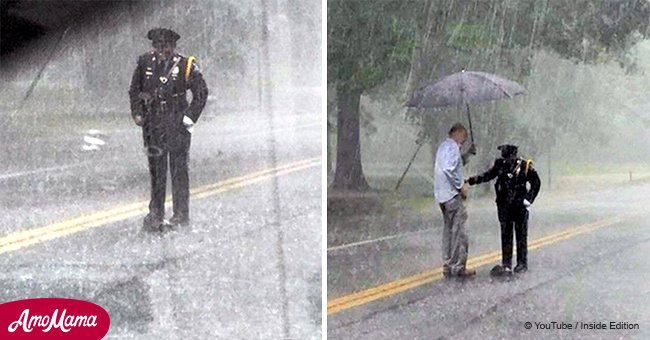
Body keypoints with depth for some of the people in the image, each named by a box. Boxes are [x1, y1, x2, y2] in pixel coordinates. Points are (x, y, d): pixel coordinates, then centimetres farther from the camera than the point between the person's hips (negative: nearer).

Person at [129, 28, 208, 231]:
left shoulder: (186, 66, -7)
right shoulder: (145, 63, 3)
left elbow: (201, 93, -1)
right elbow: (134, 90, 15)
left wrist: (189, 118, -6)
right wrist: (137, 113, 6)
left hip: (176, 124, -3)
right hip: (153, 125, 3)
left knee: (178, 168, -2)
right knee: (156, 169, 10)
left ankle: (181, 214, 5)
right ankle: (156, 213, 18)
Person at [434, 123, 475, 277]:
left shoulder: (443, 146, 18)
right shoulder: (452, 147, -13)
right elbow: (449, 170, -24)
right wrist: (460, 186, -15)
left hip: (442, 194, 10)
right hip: (452, 194, -10)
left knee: (449, 229, 14)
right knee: (458, 230, -6)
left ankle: (447, 265, 16)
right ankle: (457, 267, -5)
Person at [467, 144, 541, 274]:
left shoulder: (525, 166, -11)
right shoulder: (500, 164, -2)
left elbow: (536, 182, -2)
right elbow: (488, 175, 7)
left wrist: (529, 199, -6)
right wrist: (472, 180, -5)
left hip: (520, 206, -3)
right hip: (504, 206, 3)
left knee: (521, 235, 6)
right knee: (505, 235, 5)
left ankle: (522, 264, 16)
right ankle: (506, 265, 9)